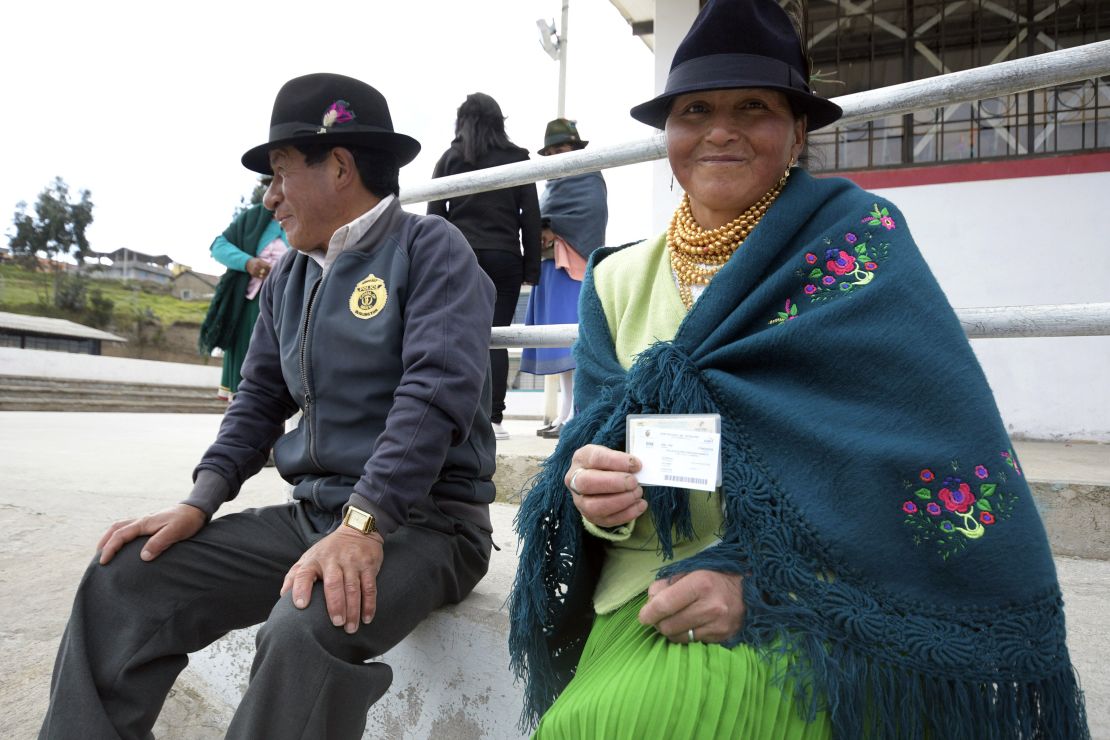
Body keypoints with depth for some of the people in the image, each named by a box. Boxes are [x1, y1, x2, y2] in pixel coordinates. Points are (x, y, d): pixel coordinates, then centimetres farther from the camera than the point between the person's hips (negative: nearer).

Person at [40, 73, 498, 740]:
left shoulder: (430, 249, -7)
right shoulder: (289, 277, 16)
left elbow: (437, 390, -21)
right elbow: (261, 398, 17)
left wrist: (364, 524, -29)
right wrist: (199, 503, 3)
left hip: (422, 518, -6)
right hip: (312, 513, 7)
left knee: (309, 625, -34)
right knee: (122, 582, -4)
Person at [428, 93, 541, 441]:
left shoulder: (450, 158, 7)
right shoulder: (517, 159, 6)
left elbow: (435, 214, 5)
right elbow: (531, 216, 4)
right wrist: (531, 267, 7)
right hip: (503, 257, 0)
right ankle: (493, 418, -2)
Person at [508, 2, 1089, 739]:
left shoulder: (858, 239, -2)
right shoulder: (617, 282, 11)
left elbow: (947, 454, -10)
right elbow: (594, 451, 11)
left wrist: (764, 577, -18)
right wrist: (591, 493, -13)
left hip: (817, 606, -3)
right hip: (647, 604, 4)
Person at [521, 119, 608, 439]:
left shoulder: (588, 179, 3)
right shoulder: (554, 185, 28)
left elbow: (591, 210, -15)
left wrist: (553, 230, -13)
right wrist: (543, 235, 1)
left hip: (572, 267, -9)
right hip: (551, 268, 9)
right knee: (561, 342, 5)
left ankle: (575, 416, -17)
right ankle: (564, 413, 7)